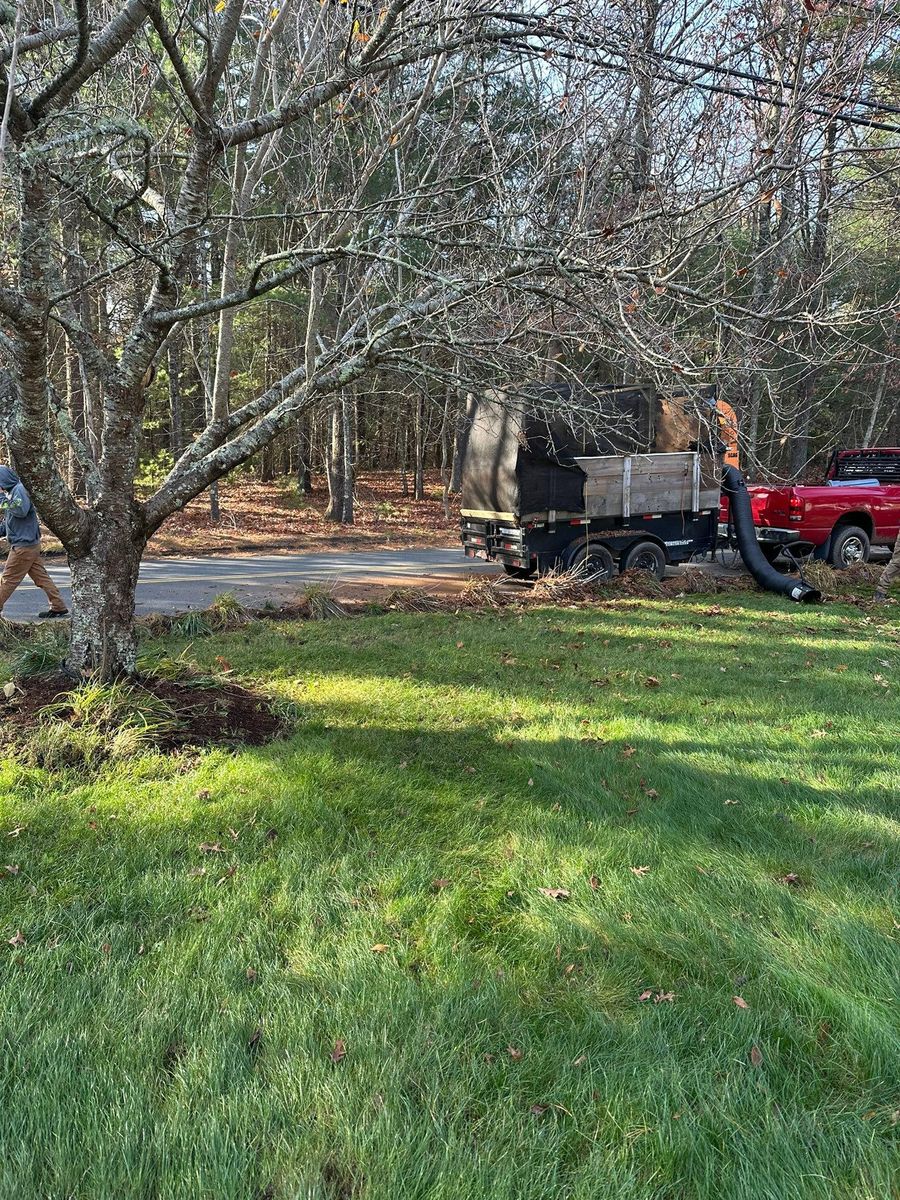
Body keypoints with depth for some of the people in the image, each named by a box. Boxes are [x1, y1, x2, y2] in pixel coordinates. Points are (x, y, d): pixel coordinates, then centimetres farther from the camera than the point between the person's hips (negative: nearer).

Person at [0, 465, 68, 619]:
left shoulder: (19, 490, -12)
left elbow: (22, 510, -30)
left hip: (23, 545, -10)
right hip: (30, 544, 10)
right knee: (41, 577, 8)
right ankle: (58, 607, 9)